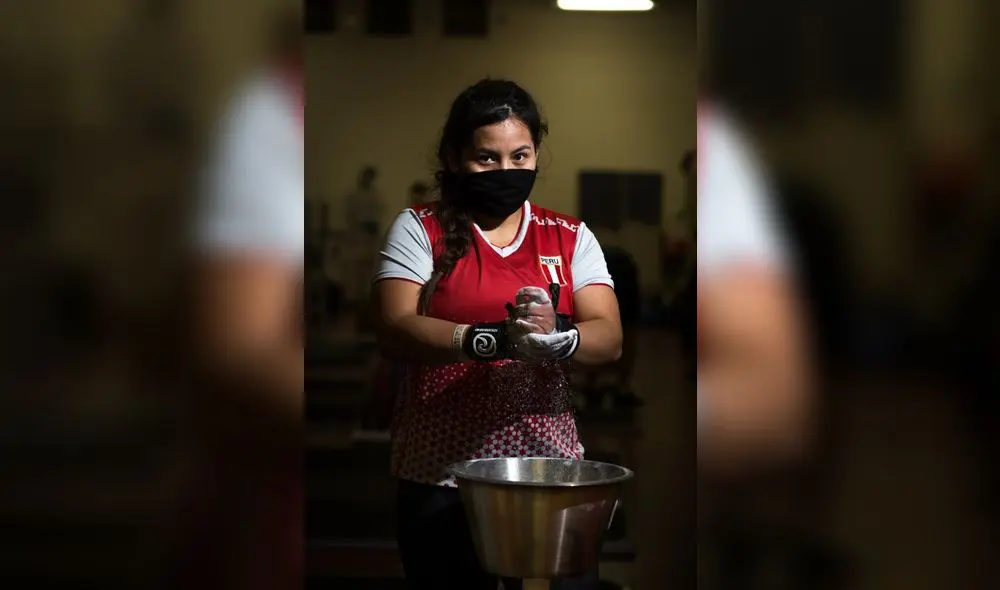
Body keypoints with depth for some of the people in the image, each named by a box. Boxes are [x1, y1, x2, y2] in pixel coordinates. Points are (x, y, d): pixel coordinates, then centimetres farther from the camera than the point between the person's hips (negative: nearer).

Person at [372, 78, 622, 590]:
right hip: (441, 477, -2)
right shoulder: (419, 230, 1)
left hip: (551, 469, 2)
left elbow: (610, 339, -3)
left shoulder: (571, 238, 8)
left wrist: (556, 335, -26)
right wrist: (496, 339, -27)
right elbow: (395, 332, -13)